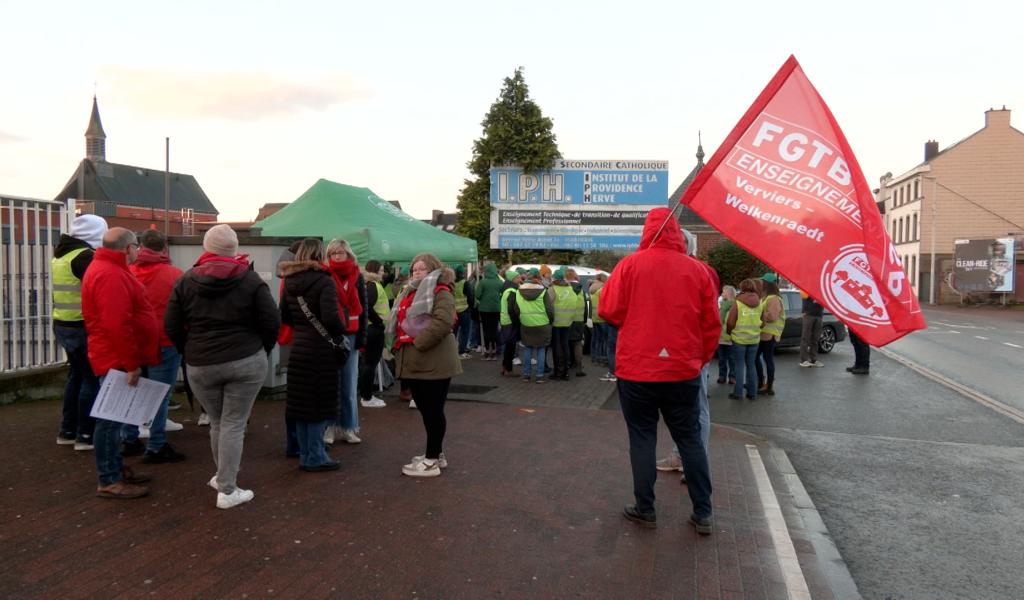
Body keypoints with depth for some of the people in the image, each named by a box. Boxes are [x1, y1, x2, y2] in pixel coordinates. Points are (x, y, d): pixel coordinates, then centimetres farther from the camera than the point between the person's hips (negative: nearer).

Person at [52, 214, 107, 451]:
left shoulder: (61, 253, 15)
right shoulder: (85, 256, -16)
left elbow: (74, 288, 15)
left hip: (63, 324, 10)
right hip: (82, 326, -10)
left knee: (76, 376, 18)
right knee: (92, 379, -2)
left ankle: (67, 431, 25)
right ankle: (86, 434, 2)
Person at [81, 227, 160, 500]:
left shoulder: (106, 268, 16)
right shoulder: (111, 274, -19)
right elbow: (116, 325, -27)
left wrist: (131, 360, 22)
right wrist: (131, 363, -23)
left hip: (117, 359, 11)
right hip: (118, 361, -11)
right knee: (112, 418, -4)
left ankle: (116, 469, 28)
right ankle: (109, 482, 3)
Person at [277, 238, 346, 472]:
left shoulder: (290, 282, 7)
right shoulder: (324, 281, -14)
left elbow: (284, 317, 12)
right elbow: (331, 317, -24)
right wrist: (341, 331, -6)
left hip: (298, 348, 7)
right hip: (321, 349, -7)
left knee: (301, 403, 12)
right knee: (320, 404, 2)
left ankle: (305, 455, 21)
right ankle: (315, 458, 8)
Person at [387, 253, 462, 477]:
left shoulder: (441, 293, -9)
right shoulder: (410, 294, 21)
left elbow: (443, 322, -24)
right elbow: (401, 322, 25)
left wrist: (417, 343, -22)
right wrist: (400, 345, 8)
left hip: (433, 363, -9)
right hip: (414, 362, 9)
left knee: (433, 410, -2)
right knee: (425, 409, 16)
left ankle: (432, 460, 5)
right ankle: (436, 453, 28)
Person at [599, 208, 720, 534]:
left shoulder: (630, 265, -7)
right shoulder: (698, 269, -2)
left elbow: (608, 311, -6)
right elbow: (711, 323, 2)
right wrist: (701, 358, 15)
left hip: (636, 370, -2)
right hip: (683, 372, 2)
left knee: (642, 438, 10)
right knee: (690, 439, 13)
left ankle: (645, 509, 17)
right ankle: (702, 513, 19)